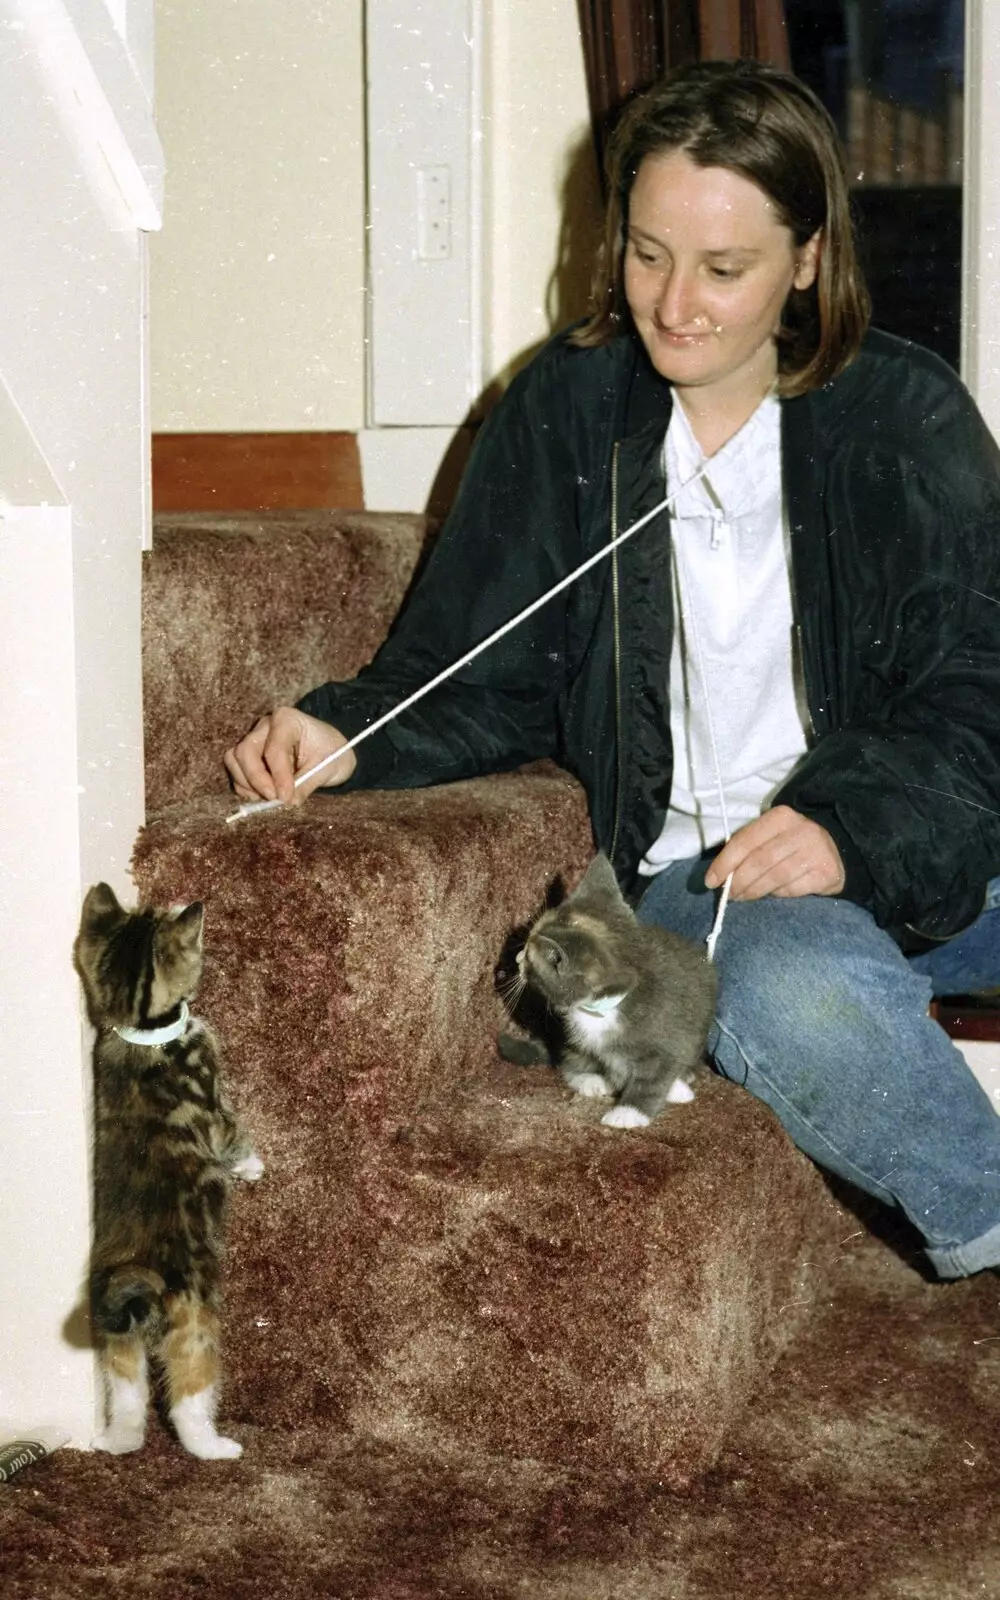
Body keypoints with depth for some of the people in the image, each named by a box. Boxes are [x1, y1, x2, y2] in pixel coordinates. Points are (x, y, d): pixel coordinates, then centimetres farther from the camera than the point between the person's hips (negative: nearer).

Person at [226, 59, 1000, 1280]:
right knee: (789, 992, -34)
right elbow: (482, 679, 8)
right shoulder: (565, 413, 6)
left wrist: (850, 829, -22)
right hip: (689, 872, 1)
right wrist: (346, 736, -13)